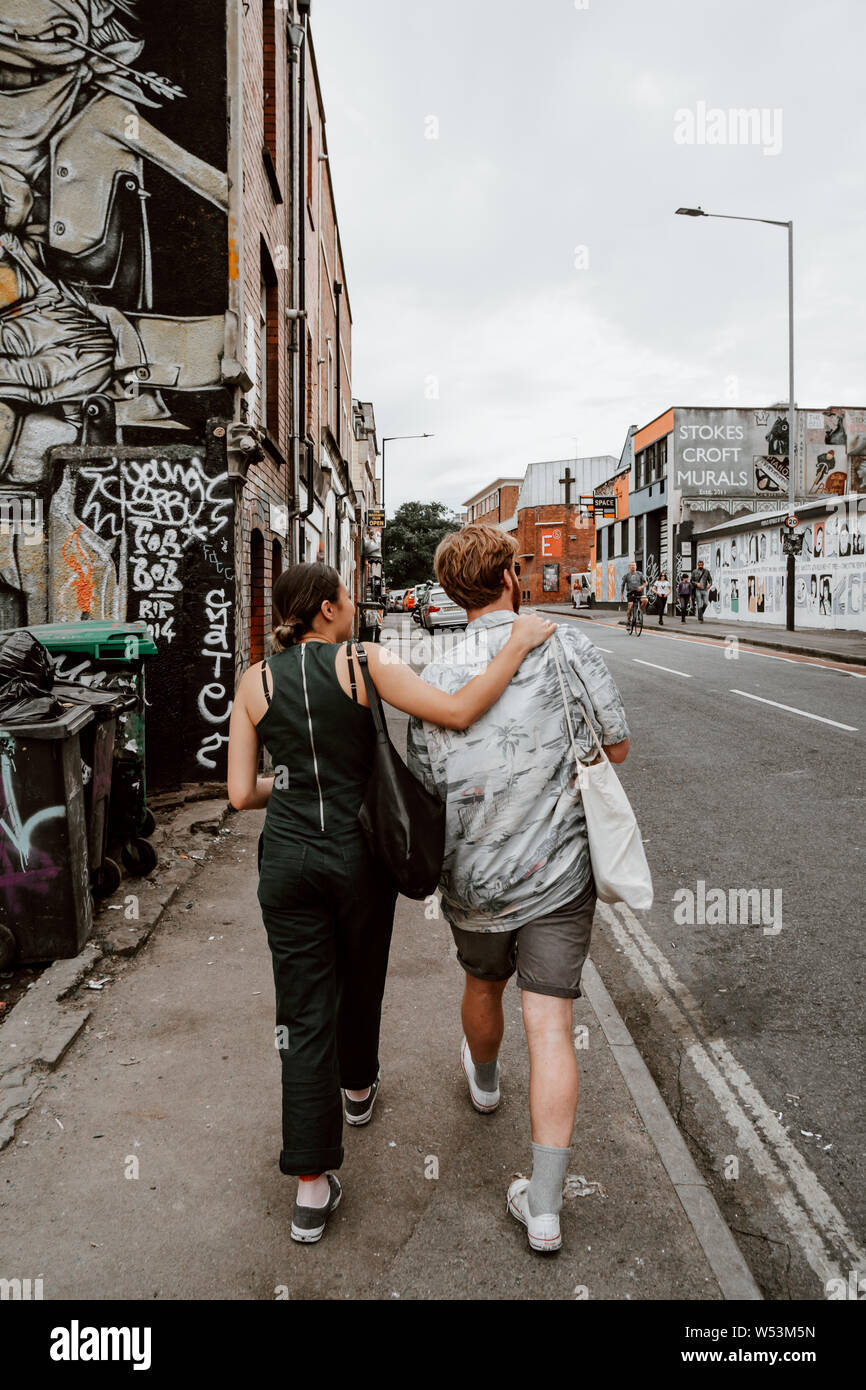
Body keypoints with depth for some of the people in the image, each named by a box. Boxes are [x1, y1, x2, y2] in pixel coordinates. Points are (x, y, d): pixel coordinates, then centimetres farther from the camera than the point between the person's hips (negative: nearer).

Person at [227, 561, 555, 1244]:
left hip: (288, 859, 1)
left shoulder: (255, 682, -1)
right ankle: (358, 1087, 52)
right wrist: (520, 643, -14)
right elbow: (457, 712, -23)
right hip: (360, 854, -1)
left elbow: (241, 794, -2)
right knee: (360, 981, 25)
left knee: (305, 1014, 7)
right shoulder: (367, 664, -11)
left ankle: (312, 1187, 9)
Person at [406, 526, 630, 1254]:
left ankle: (483, 1080, 57)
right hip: (558, 873, -2)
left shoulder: (433, 680, -6)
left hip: (473, 879, 2)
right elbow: (617, 744, -2)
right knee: (550, 1026, 3)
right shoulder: (565, 646, -10)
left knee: (483, 985, 27)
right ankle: (544, 1204, 6)